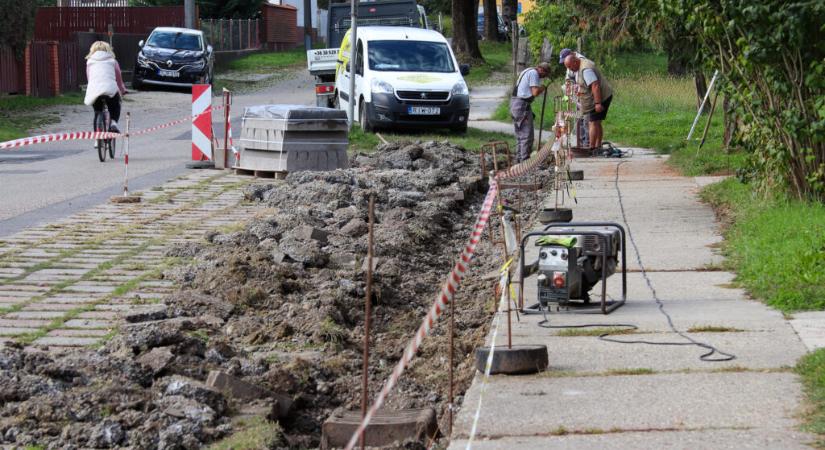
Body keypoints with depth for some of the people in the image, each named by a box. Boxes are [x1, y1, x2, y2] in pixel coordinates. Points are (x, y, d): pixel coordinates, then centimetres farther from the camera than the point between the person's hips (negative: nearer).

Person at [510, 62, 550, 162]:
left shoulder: (528, 71, 20)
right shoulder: (534, 73, -11)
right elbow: (535, 92, -18)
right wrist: (543, 88, -2)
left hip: (514, 103, 10)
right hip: (522, 104, -10)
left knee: (520, 134, 16)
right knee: (527, 134, -8)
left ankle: (519, 157, 21)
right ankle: (525, 159, -8)